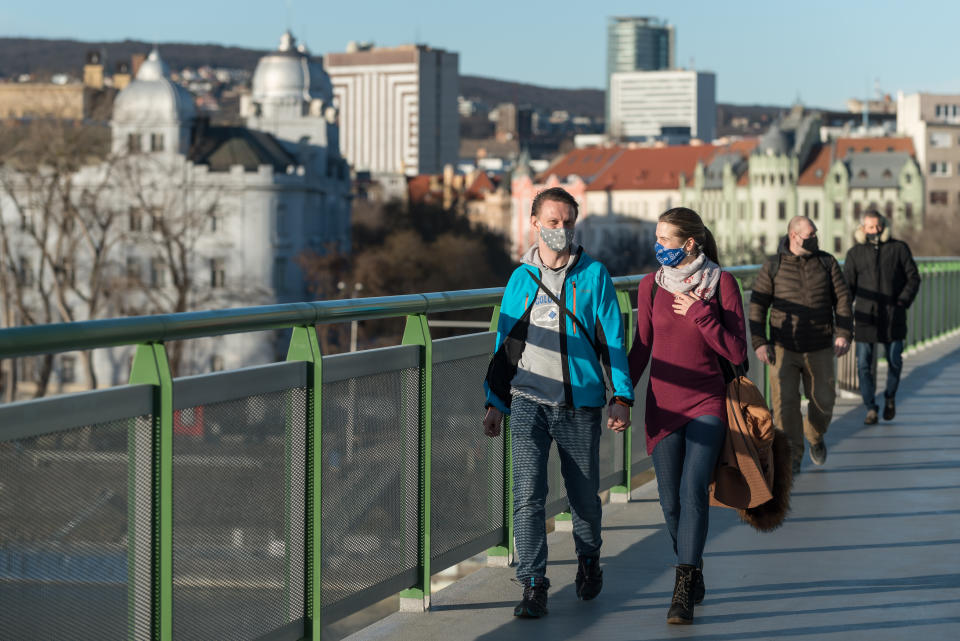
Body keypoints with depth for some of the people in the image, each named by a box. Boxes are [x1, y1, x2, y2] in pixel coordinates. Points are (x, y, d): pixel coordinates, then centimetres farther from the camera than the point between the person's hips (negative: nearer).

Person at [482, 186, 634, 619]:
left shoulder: (594, 275, 2)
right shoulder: (521, 278, 9)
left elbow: (612, 338, 0)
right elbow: (505, 344, 15)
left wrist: (621, 396, -8)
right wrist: (495, 403, 12)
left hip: (580, 405, -1)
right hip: (529, 403, 1)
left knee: (584, 497, 9)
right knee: (527, 496, -9)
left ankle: (588, 559, 36)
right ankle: (533, 586, -4)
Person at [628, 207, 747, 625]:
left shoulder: (721, 283, -3)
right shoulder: (651, 286, 4)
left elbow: (736, 352, -5)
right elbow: (641, 349, 12)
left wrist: (699, 313, -13)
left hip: (707, 403, -3)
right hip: (663, 406, 3)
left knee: (693, 488, -19)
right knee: (671, 501, 3)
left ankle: (684, 590, -18)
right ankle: (694, 577, 24)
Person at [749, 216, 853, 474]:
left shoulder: (827, 263, 3)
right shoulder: (773, 266, -2)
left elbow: (842, 299, 3)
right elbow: (758, 306, 0)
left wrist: (843, 334, -9)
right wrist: (759, 342, -8)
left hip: (819, 350, 2)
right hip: (783, 348, -2)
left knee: (823, 402, 6)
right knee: (785, 403, -12)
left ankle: (815, 436, 39)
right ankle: (792, 457, 2)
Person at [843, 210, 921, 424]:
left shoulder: (899, 248, 5)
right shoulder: (855, 253, 9)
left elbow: (913, 278, 7)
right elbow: (848, 286, 10)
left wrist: (903, 301, -6)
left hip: (892, 316, -1)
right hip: (865, 316, 1)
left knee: (895, 361, 0)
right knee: (864, 364, -4)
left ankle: (890, 397, 26)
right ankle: (871, 408, 5)